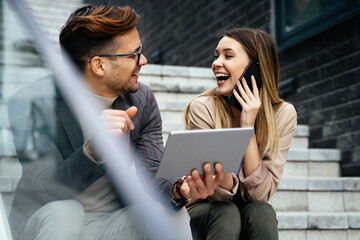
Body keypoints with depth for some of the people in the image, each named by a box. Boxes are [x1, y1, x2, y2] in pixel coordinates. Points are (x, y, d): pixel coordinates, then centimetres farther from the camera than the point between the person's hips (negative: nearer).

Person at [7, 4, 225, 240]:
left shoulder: (142, 100, -3)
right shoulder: (30, 104, -20)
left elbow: (147, 177, -6)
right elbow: (46, 193, -26)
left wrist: (178, 190, -30)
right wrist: (92, 149, -44)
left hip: (113, 221, 2)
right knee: (64, 212, -34)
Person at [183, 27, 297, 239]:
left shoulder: (284, 114, -13)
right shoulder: (203, 108, -18)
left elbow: (260, 194, -19)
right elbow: (219, 192, -19)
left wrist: (248, 126, -26)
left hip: (250, 209, 2)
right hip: (203, 209, -1)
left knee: (261, 213, -31)